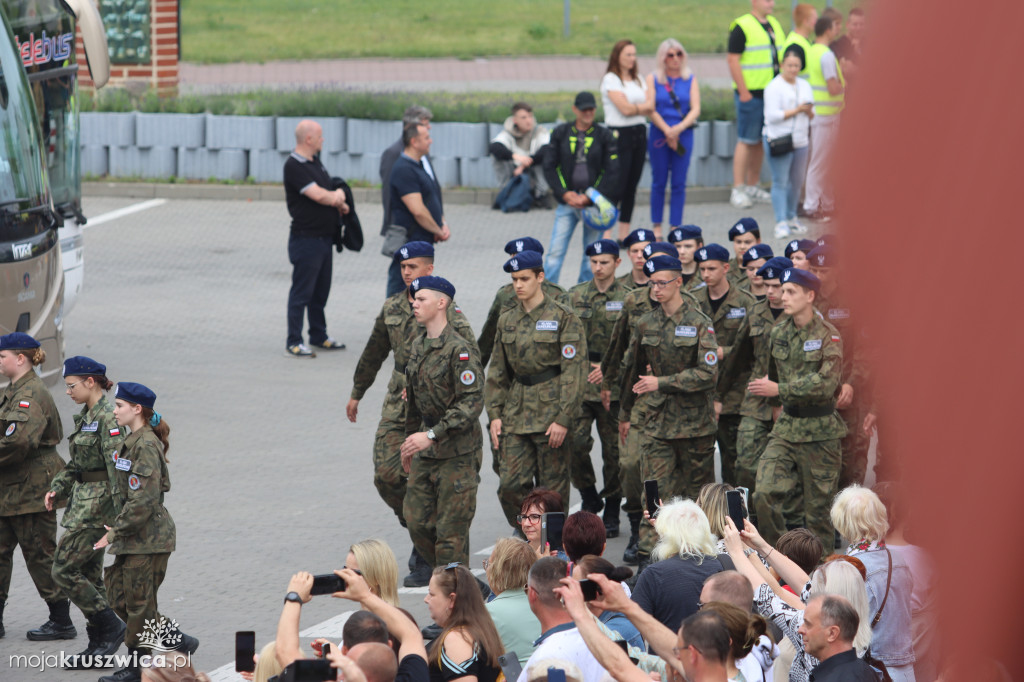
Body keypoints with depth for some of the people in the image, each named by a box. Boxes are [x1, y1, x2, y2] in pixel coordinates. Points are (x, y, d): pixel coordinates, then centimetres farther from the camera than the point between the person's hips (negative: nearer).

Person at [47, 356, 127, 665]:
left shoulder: (107, 417, -17)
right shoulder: (86, 416, 13)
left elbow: (117, 465, -23)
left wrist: (120, 515, -26)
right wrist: (58, 488, 7)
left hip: (98, 502, -10)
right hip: (84, 500, 10)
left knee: (64, 570, -9)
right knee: (89, 575, 11)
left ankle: (111, 627, -3)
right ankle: (99, 646, 16)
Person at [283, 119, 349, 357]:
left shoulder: (315, 162, 15)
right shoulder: (294, 166, -16)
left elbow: (331, 194, 22)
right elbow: (318, 195, -23)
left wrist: (340, 203, 0)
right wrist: (338, 196, -3)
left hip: (324, 237, 9)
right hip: (306, 237, -9)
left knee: (320, 292, 15)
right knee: (302, 291, -4)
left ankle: (319, 336, 24)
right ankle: (294, 341, 0)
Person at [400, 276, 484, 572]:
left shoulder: (460, 350, -16)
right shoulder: (418, 346, 10)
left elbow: (472, 403, -21)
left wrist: (432, 435, -25)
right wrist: (411, 440, 24)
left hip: (458, 451, -8)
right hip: (425, 451, 8)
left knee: (451, 529, -4)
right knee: (418, 523, 8)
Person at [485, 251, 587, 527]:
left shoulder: (563, 318, -6)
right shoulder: (507, 321, 11)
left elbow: (573, 372, -10)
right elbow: (497, 372, 16)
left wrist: (563, 419, -15)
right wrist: (495, 414, 7)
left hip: (551, 413, -5)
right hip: (516, 415, 5)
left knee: (552, 488, 0)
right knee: (510, 486, -2)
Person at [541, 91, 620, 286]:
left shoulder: (604, 136, 3)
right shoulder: (560, 133, 5)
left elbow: (612, 172, -1)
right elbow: (549, 167, 4)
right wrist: (565, 194, -8)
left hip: (594, 203, 0)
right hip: (567, 202, 0)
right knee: (556, 251, -6)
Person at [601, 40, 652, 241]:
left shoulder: (638, 80, 16)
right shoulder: (611, 79, -5)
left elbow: (650, 108, 5)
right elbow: (625, 108, -15)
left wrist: (635, 107, -12)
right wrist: (644, 106, 0)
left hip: (639, 134, 7)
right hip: (620, 134, -7)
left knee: (632, 186, 7)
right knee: (618, 185, -11)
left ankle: (624, 234, 11)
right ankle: (606, 234, -12)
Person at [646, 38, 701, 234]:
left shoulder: (690, 80, 6)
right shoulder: (653, 79, 3)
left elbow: (696, 109, -2)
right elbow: (651, 109, -4)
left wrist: (678, 129, -16)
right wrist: (667, 131, -13)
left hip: (683, 134, 1)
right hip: (659, 135, -1)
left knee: (679, 184, 1)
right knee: (659, 182, 4)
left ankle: (675, 227, 5)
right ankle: (657, 227, 12)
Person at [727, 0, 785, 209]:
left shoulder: (774, 25, 15)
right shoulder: (742, 27, -9)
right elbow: (733, 60, -13)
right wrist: (743, 92, -17)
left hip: (772, 94, 7)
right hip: (751, 94, -7)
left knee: (761, 141, 11)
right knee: (746, 141, -6)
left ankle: (753, 186, 18)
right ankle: (738, 190, -4)